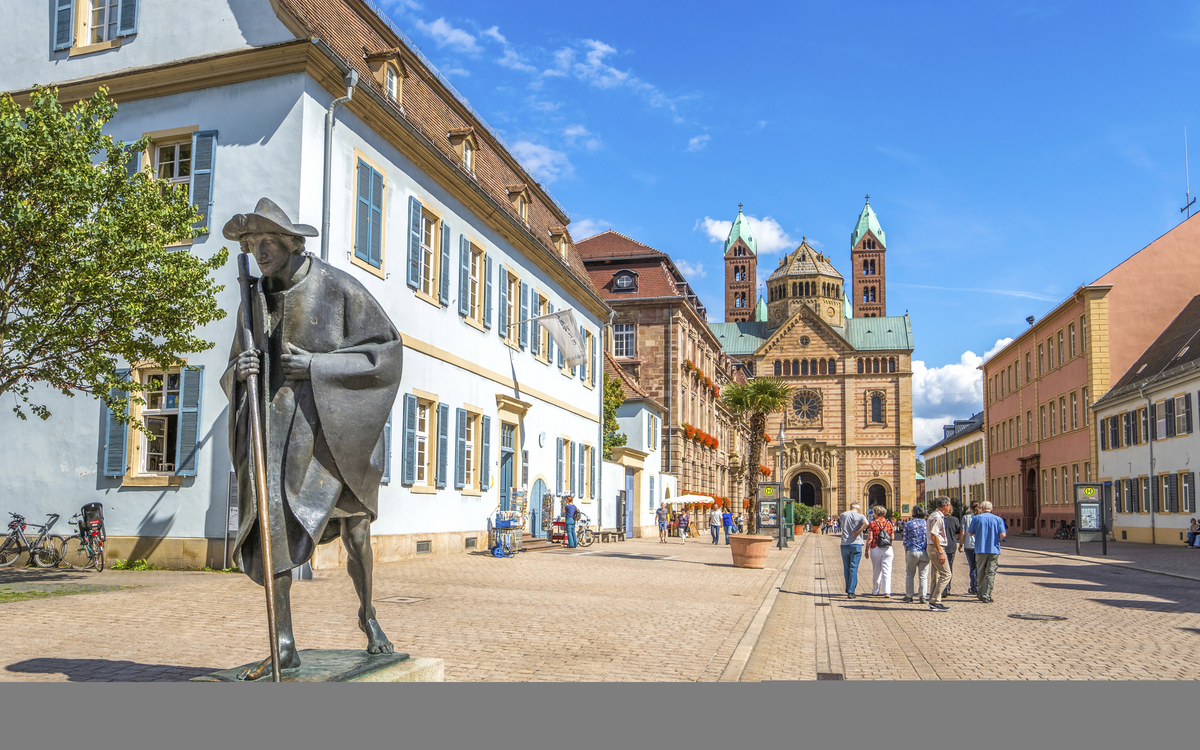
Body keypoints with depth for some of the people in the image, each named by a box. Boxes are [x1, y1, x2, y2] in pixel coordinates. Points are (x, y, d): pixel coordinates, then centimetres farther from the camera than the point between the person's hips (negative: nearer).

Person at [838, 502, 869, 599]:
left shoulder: (843, 515, 8)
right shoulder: (860, 516, -2)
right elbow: (866, 523, -23)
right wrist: (858, 532, -14)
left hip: (844, 545, 3)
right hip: (856, 544, -3)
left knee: (846, 569, 13)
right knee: (853, 569, -3)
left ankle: (848, 590, 24)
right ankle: (851, 592, -9)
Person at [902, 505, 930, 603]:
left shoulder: (908, 524, 0)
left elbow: (905, 540, 2)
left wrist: (906, 553, 11)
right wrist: (929, 552, 17)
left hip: (912, 551, -1)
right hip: (925, 552, 1)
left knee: (909, 575, 11)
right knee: (923, 576, 7)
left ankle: (909, 596, 11)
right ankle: (922, 597, 2)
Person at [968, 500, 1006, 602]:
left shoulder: (976, 518, 1)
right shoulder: (998, 519, 1)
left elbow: (970, 533, 3)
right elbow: (1002, 534, -8)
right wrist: (997, 540, 12)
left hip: (980, 549, 1)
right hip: (994, 550, -1)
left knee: (981, 573, 14)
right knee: (990, 573, -1)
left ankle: (981, 594, 21)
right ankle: (986, 596, -7)